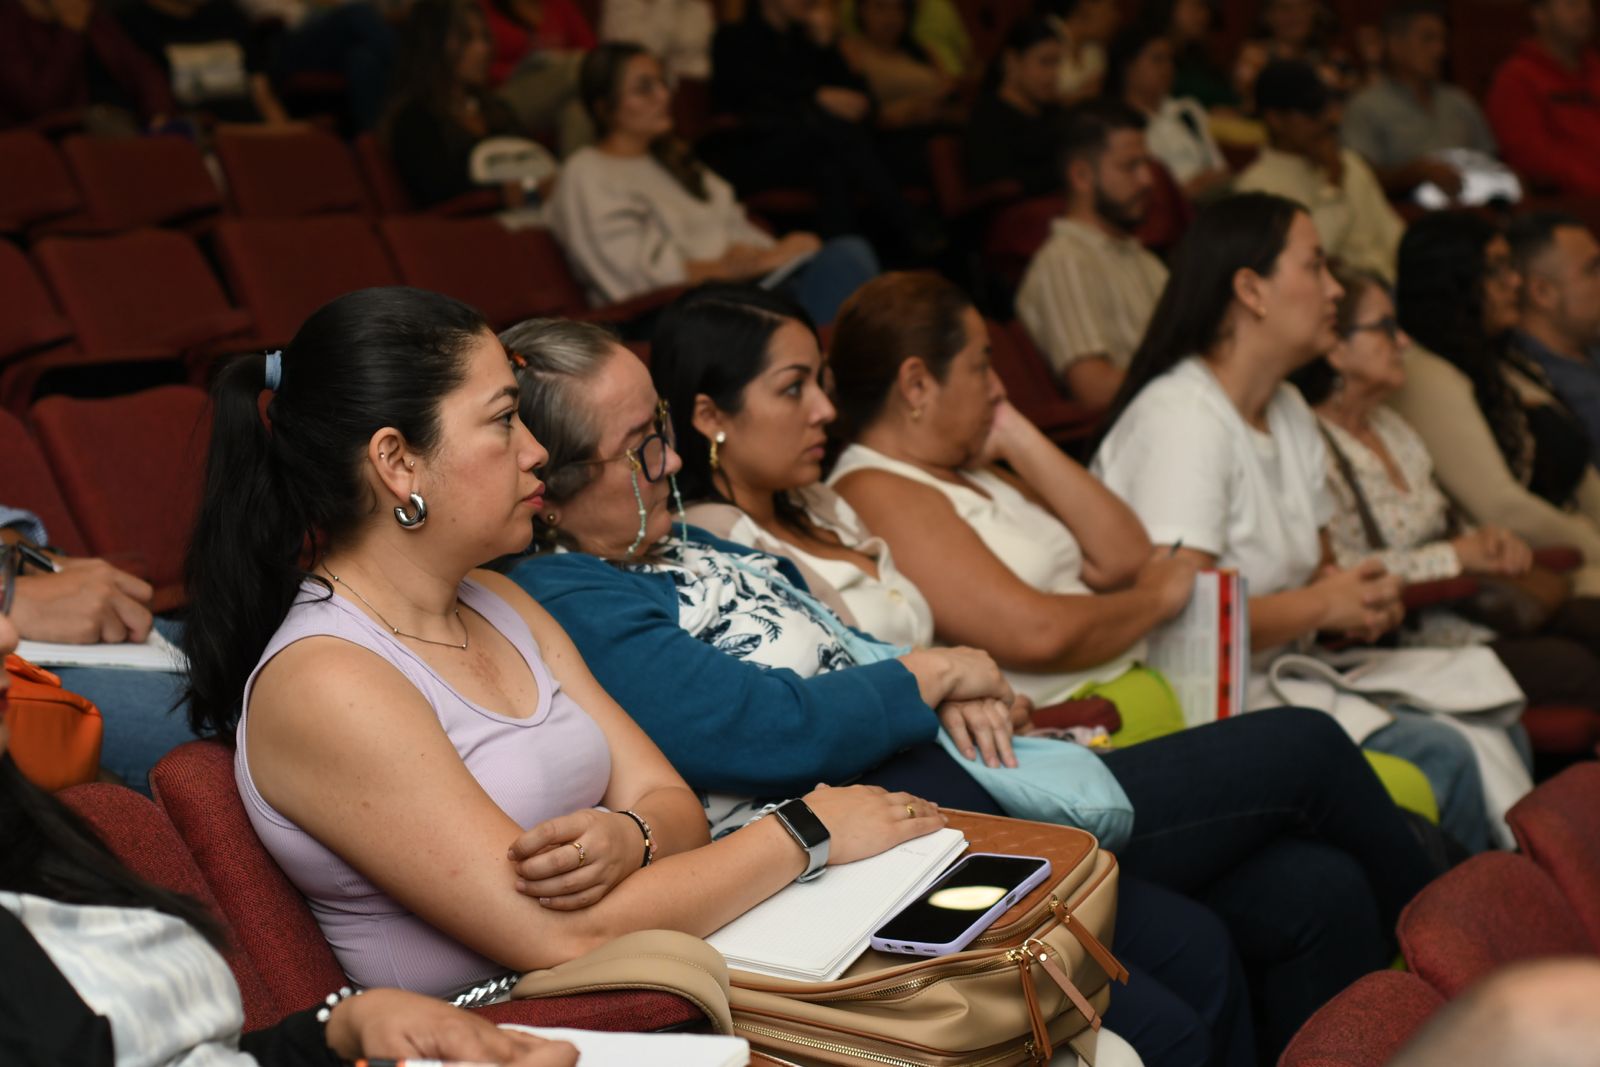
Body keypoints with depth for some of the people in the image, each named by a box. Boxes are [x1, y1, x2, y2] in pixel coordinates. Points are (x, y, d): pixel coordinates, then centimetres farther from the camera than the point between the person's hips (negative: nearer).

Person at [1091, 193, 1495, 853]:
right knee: (1438, 756, -21)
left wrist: (1363, 601, 1)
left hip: (1283, 674, 9)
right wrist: (1320, 606, -13)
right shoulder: (1178, 420, -17)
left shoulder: (1290, 412, 15)